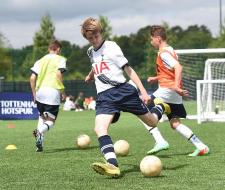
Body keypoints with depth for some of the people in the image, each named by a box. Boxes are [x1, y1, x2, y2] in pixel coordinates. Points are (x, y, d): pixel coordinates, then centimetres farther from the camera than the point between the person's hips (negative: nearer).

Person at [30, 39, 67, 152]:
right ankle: (39, 132, -32)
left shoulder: (40, 61, 19)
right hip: (53, 92, -4)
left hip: (40, 92, 4)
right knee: (51, 121, 0)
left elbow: (32, 78, 11)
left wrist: (34, 94, 19)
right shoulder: (60, 59, 7)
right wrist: (62, 91, -4)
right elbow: (58, 74, -10)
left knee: (42, 116, 23)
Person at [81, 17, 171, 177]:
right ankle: (113, 166, -40)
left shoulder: (111, 47, -4)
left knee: (152, 122, 7)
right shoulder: (91, 52, 16)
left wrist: (143, 91, -12)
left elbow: (128, 69, -6)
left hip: (122, 90, -4)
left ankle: (161, 107, 44)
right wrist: (90, 75, 60)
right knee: (99, 128, -25)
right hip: (104, 96, 4)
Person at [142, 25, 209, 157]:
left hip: (167, 89, -10)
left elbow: (178, 67, -25)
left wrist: (176, 86, -32)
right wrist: (156, 78, 21)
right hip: (174, 92, 10)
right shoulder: (170, 50, 19)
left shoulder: (163, 53, -12)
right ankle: (201, 147, 3)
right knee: (175, 123, 10)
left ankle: (160, 142, -13)